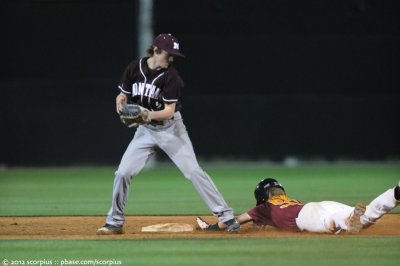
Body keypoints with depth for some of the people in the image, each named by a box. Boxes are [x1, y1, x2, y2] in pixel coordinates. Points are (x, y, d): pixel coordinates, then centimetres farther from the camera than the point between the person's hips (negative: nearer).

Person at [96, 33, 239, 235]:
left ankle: (225, 215, -7)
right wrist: (122, 109, -18)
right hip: (145, 130, 3)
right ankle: (115, 222, 11)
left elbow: (169, 111, -20)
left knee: (193, 171, -10)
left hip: (170, 128, -3)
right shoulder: (134, 69, -7)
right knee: (123, 173, -6)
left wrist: (149, 115, -39)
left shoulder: (171, 76, -17)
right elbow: (123, 96, 5)